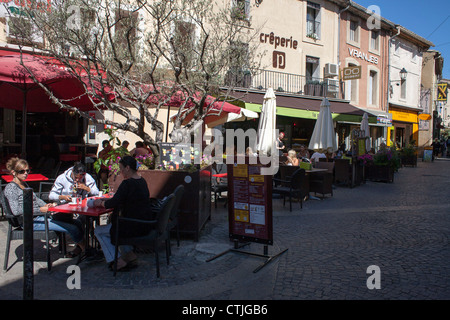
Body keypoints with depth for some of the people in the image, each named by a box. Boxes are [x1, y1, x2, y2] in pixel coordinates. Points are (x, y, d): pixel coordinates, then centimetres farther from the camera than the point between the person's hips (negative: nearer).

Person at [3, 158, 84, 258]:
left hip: (40, 216, 9)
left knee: (77, 224, -4)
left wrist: (46, 205, 1)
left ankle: (79, 248, 8)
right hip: (31, 222, -9)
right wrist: (40, 209, -21)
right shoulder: (10, 188, -10)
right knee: (73, 229, -16)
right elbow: (16, 211, -21)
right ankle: (85, 249, 5)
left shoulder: (24, 184, 17)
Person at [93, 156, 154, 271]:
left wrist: (101, 203, 2)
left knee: (99, 231, 9)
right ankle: (129, 254, 27)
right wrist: (106, 200, 18)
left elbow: (114, 203, -18)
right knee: (115, 221, 33)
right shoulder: (142, 180, 10)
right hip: (145, 224, 10)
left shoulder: (127, 183, -19)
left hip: (135, 226, -9)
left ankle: (118, 262, 6)